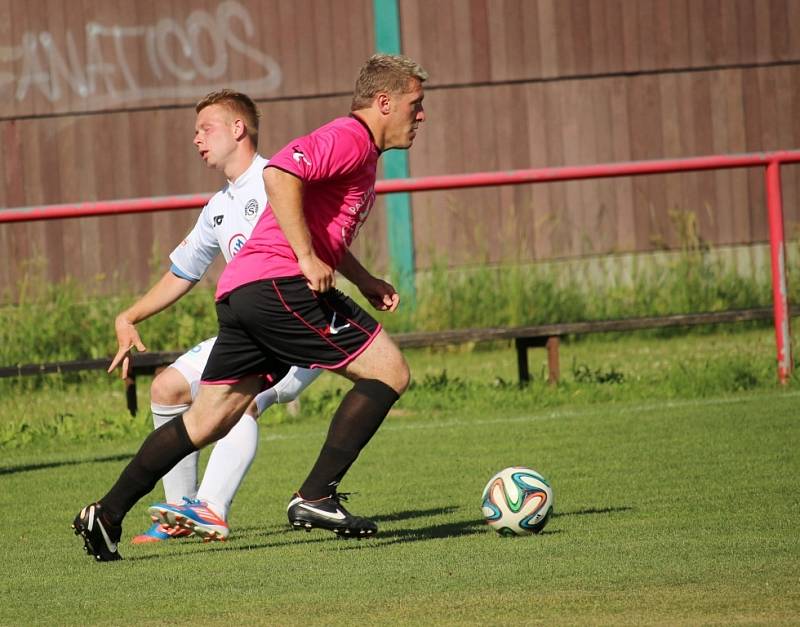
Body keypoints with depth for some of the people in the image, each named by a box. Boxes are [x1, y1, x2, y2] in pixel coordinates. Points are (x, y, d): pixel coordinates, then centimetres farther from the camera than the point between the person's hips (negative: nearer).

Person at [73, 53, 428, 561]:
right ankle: (315, 498, -10)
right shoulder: (349, 137, -7)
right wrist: (308, 259, -23)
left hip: (242, 291, 10)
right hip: (278, 284, -10)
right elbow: (280, 174, -24)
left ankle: (107, 515, 11)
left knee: (207, 421, 12)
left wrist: (365, 281, 26)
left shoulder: (360, 152, 26)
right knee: (389, 371, -8)